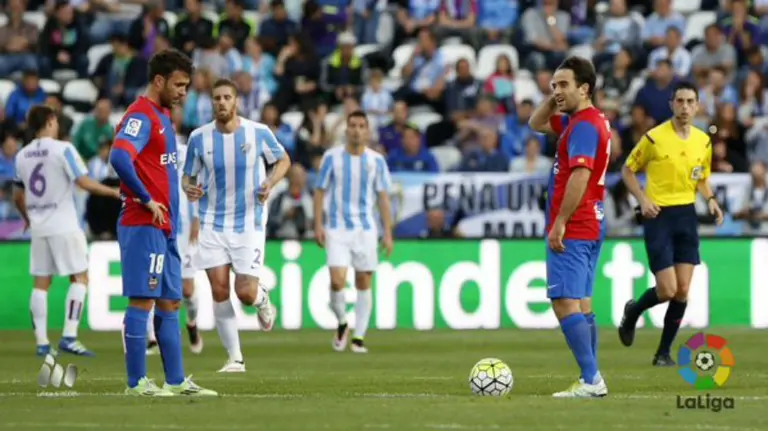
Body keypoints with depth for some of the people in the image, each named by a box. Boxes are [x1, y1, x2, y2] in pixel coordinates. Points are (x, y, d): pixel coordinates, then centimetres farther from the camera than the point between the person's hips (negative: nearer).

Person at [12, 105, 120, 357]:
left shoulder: (22, 156, 9)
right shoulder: (63, 149, -9)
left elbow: (18, 197, 18)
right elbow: (84, 182, -17)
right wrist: (114, 192, -5)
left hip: (38, 227, 6)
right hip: (64, 226, -6)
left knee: (41, 283, 7)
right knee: (79, 277, 1)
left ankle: (42, 342, 3)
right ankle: (69, 336, -9)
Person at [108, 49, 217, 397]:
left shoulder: (163, 117, 18)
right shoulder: (141, 116, -12)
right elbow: (119, 158, -28)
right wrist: (146, 200, -20)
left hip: (164, 226, 10)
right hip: (144, 224, -10)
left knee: (169, 304, 10)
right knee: (142, 301, -8)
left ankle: (176, 381, 13)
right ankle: (136, 382, -6)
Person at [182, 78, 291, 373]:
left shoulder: (258, 133, -7)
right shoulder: (199, 137, -3)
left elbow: (283, 160, 8)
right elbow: (187, 175, 9)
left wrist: (270, 182, -12)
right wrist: (188, 188, -16)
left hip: (249, 224, -2)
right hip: (213, 224, 2)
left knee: (246, 293, -8)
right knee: (219, 290, -6)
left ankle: (262, 299, 31)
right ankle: (235, 358, 5)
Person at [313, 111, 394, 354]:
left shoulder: (376, 160, 3)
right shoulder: (332, 157, 0)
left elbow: (383, 197, 5)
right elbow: (320, 191, 5)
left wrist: (387, 232, -1)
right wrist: (318, 226, -3)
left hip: (365, 229, 1)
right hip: (337, 230, -1)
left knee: (364, 284, 1)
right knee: (337, 281, -13)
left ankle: (358, 338, 9)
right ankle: (341, 324, 13)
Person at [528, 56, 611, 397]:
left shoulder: (585, 125, -16)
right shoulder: (576, 120, 15)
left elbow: (580, 176, -26)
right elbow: (537, 124, 29)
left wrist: (559, 223, -24)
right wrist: (553, 101, 11)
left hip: (572, 229, -11)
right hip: (589, 228, 11)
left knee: (565, 302, -14)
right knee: (581, 303, 12)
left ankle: (591, 380, -20)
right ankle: (591, 380, 13)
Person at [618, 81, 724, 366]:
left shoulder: (703, 142, 6)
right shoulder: (654, 138, -8)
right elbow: (628, 171, 1)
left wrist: (710, 200, 1)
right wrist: (643, 200, -13)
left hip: (686, 215, 5)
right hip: (659, 215, -5)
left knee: (682, 291, -1)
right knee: (667, 290, -10)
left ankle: (664, 351, 12)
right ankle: (633, 311, 22)